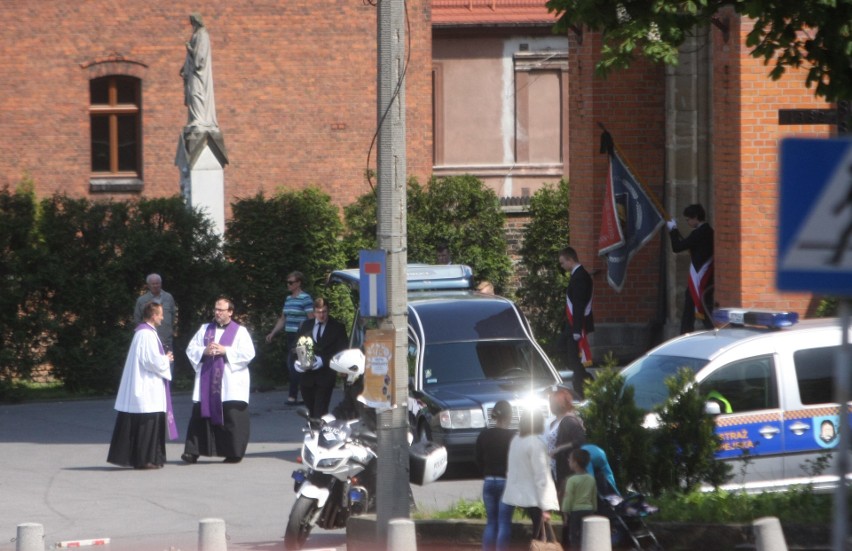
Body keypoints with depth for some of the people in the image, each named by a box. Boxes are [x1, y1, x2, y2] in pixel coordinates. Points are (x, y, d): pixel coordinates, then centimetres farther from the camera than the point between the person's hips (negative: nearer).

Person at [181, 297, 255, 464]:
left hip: (230, 384, -3)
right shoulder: (205, 329, 15)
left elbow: (248, 353, -7)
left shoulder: (240, 331, 4)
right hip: (206, 382, 3)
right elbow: (191, 349, 11)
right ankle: (193, 451, -4)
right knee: (201, 416, -3)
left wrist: (225, 351, -14)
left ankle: (234, 453, 4)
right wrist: (204, 351, -9)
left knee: (231, 418, -5)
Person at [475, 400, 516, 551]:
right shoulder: (512, 437, -10)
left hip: (489, 482, 4)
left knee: (491, 522, 11)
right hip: (507, 482, -4)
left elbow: (479, 461, 9)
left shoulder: (484, 435, 3)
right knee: (504, 523, -1)